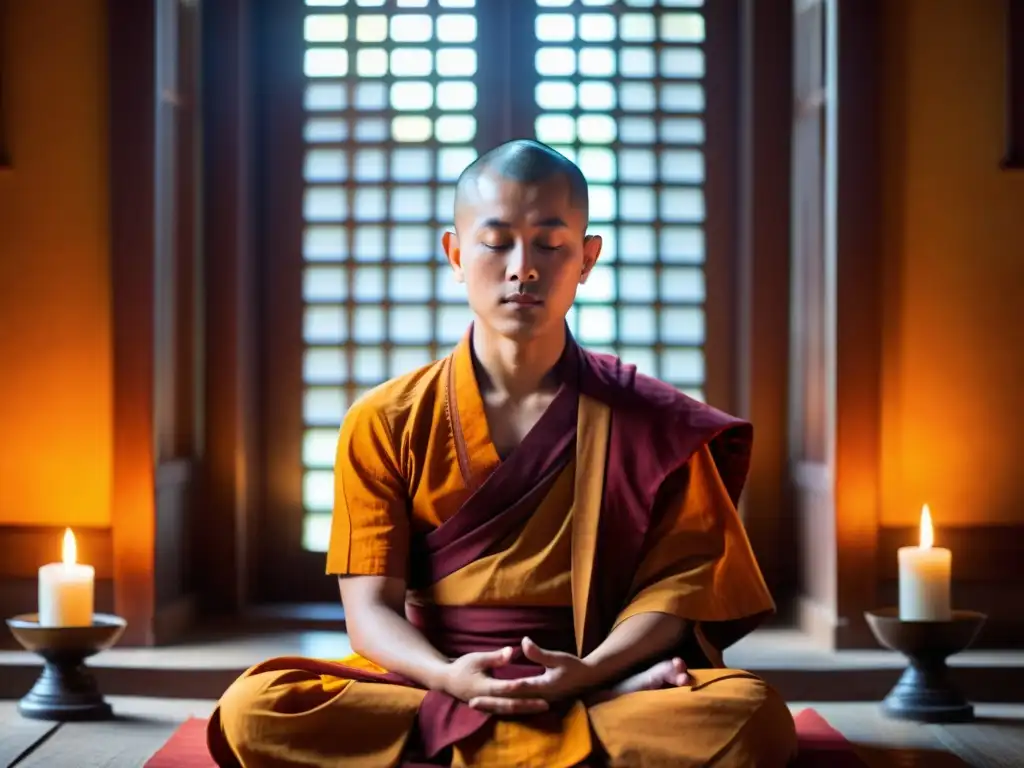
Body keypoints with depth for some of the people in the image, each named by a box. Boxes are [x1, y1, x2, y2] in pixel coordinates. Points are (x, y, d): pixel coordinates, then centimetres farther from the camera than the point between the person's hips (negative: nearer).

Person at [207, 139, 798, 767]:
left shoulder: (655, 423, 5)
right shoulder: (385, 423, 5)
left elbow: (675, 582, 0)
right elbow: (372, 605, -1)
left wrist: (588, 672, -20)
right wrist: (448, 677, -22)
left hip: (592, 683, -1)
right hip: (427, 684, 1)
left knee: (752, 717, -32)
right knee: (253, 710, -29)